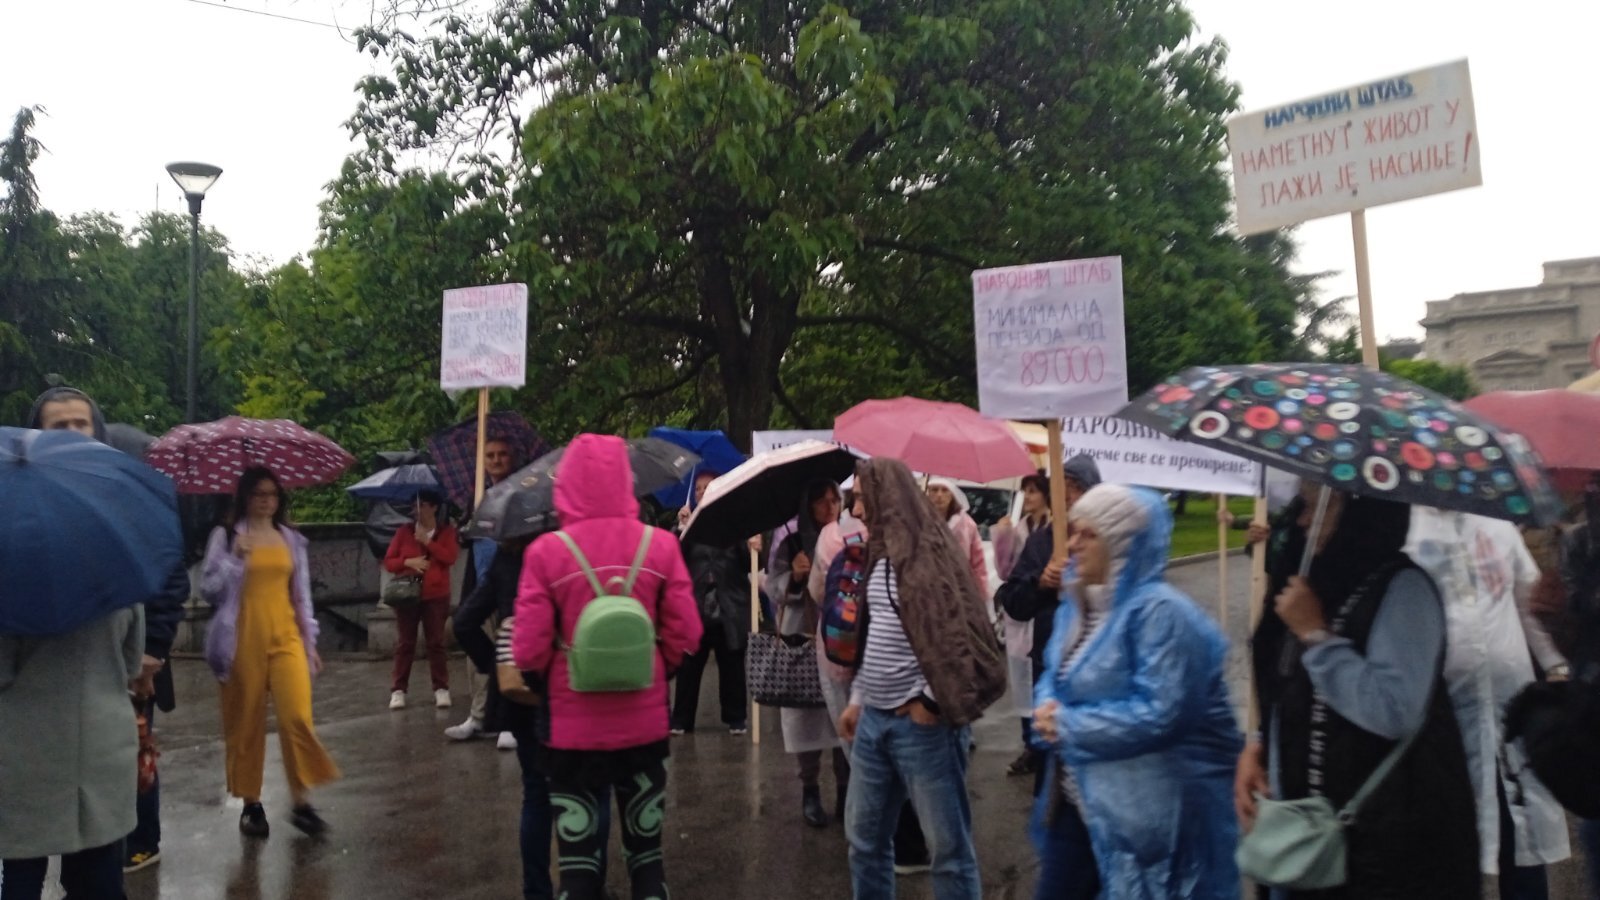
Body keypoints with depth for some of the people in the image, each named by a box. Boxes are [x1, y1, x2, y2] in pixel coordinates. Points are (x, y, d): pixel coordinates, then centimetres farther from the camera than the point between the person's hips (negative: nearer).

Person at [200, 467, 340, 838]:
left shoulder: (291, 538, 11)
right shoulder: (226, 536, 1)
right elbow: (209, 590, -4)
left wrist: (310, 641, 11)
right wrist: (236, 557, -17)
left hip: (286, 637, 2)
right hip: (245, 640, -2)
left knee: (297, 717, -10)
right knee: (246, 723, 5)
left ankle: (301, 801, -1)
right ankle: (251, 804, 19)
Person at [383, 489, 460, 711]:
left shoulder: (447, 531, 2)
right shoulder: (404, 532, 5)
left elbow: (450, 557, -13)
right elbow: (388, 561, 4)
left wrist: (427, 541, -14)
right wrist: (407, 562, -14)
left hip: (436, 596, -1)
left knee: (436, 643, 3)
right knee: (405, 643, 4)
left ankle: (441, 689, 7)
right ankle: (398, 690, 8)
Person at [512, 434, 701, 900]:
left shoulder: (546, 552, -12)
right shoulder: (661, 545, -6)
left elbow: (529, 651, -11)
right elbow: (685, 635, -4)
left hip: (573, 729, -2)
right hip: (644, 724, 2)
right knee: (647, 853, 17)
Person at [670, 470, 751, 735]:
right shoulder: (689, 522, 8)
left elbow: (749, 565, -2)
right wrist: (681, 528, -14)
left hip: (730, 610, 0)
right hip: (695, 608, 0)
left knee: (731, 668, 8)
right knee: (688, 668, -1)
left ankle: (736, 718, 18)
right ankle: (681, 720, 7)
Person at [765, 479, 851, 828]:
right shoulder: (791, 545, 3)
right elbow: (773, 589, 0)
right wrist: (794, 576, -17)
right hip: (802, 641, -1)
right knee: (808, 716, 2)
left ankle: (846, 789, 17)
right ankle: (810, 791, 16)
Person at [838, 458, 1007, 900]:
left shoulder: (928, 550, -14)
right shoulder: (879, 552, 13)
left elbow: (958, 629, -19)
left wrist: (931, 698, -14)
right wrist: (858, 698, 21)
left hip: (922, 720, -9)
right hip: (875, 718, 9)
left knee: (948, 843, 2)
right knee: (865, 834, 17)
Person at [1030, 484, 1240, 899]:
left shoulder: (1160, 611, -20)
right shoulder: (1077, 603, 9)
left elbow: (1159, 714, -27)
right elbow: (1055, 674, 14)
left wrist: (1068, 725, -19)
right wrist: (1048, 710, -10)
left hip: (1145, 811, -8)